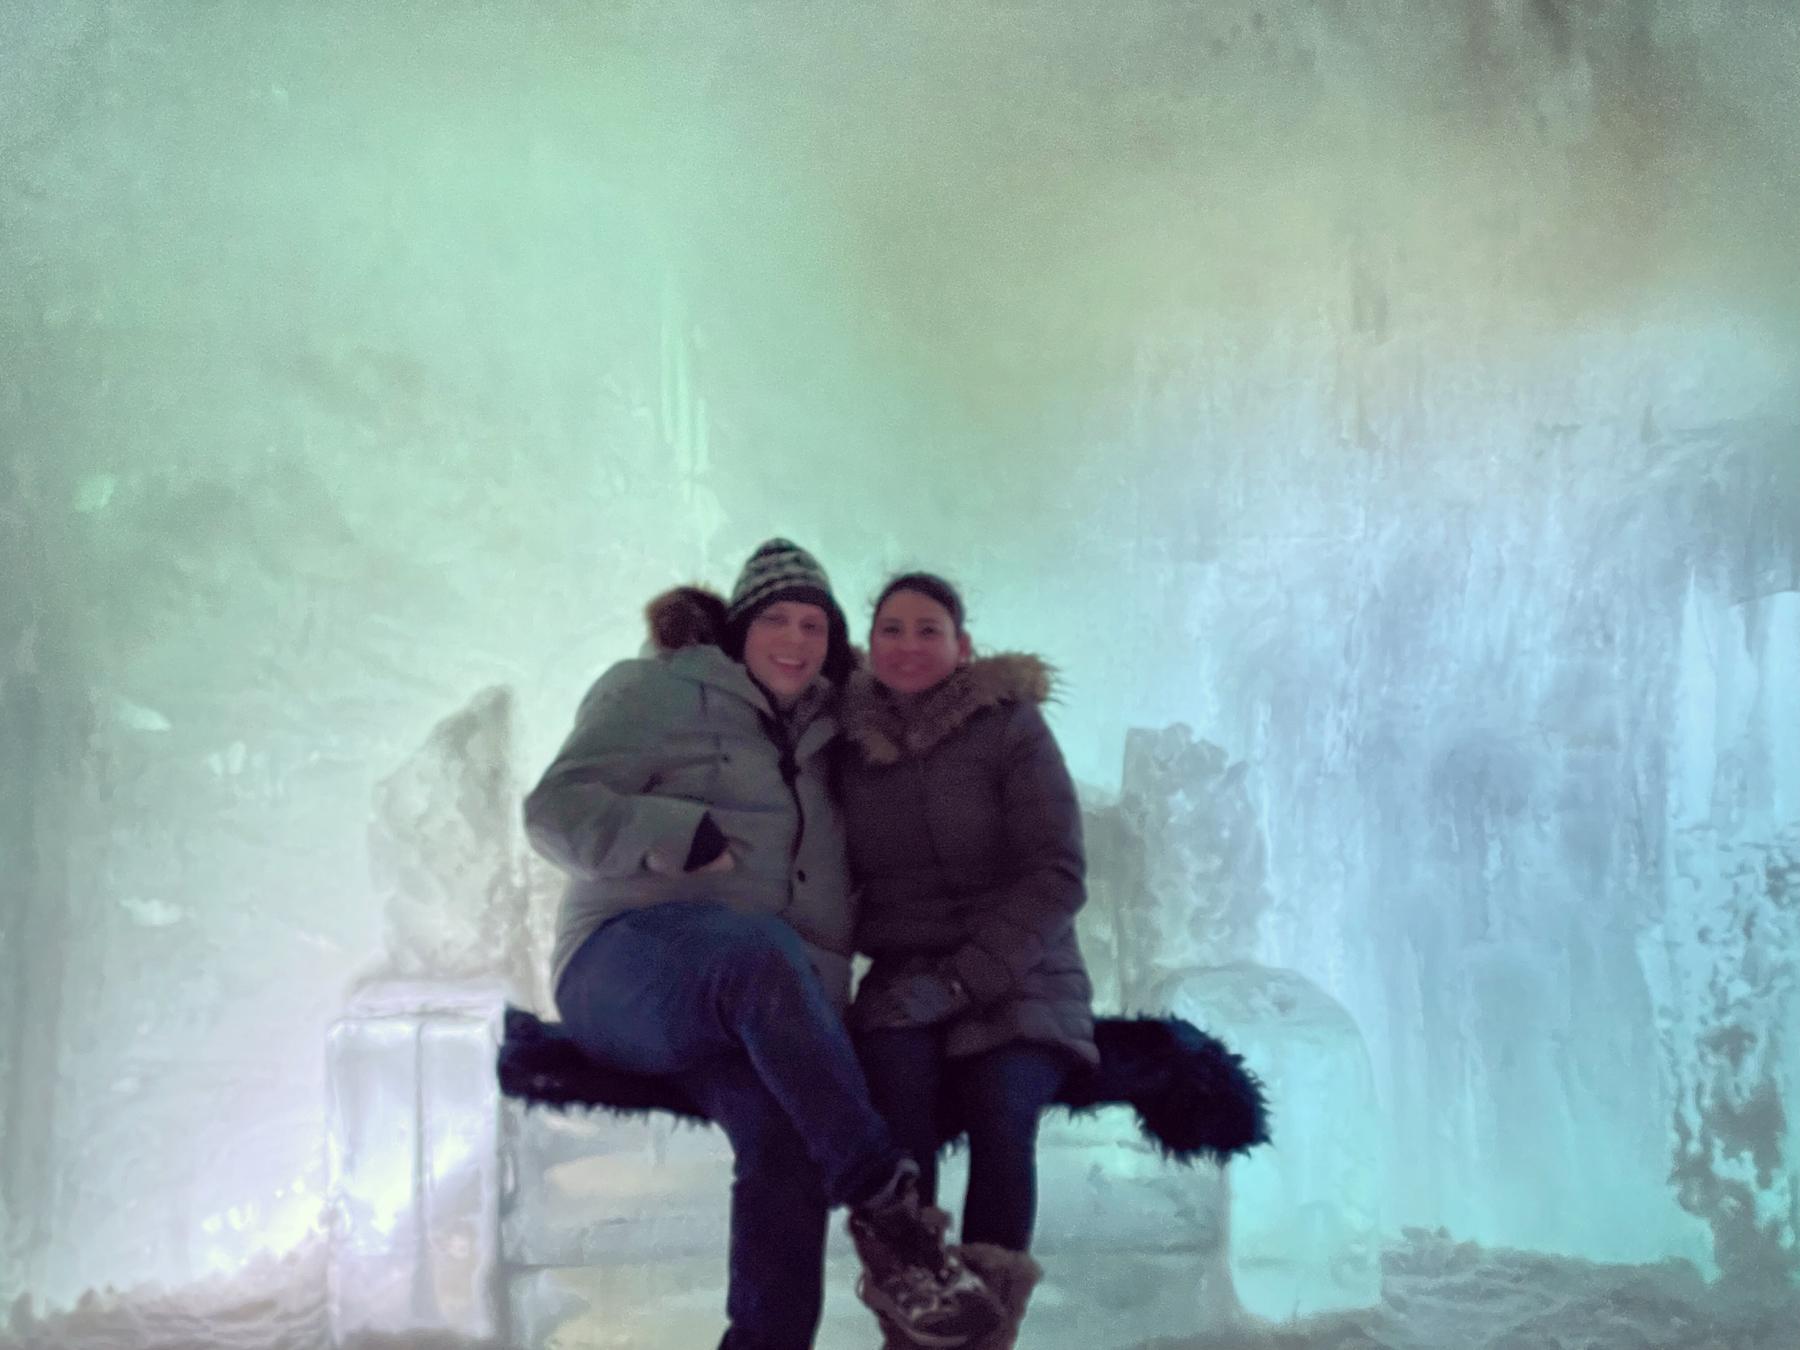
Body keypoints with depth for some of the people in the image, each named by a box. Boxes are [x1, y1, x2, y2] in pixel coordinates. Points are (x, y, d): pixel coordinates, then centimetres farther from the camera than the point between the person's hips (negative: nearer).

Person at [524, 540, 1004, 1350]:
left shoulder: (822, 735, 24)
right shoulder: (659, 691, 8)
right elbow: (556, 810, -3)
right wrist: (685, 837, -17)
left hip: (761, 1009, 4)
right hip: (630, 964, -4)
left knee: (786, 1134, -31)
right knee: (761, 950, -40)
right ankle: (886, 1208, -35)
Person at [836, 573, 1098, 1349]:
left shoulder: (1011, 726, -4)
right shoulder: (852, 741, 6)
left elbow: (1057, 878, -10)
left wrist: (962, 980, -21)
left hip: (1017, 980, -2)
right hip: (904, 984, 2)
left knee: (1000, 1107, -31)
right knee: (897, 1071, -31)